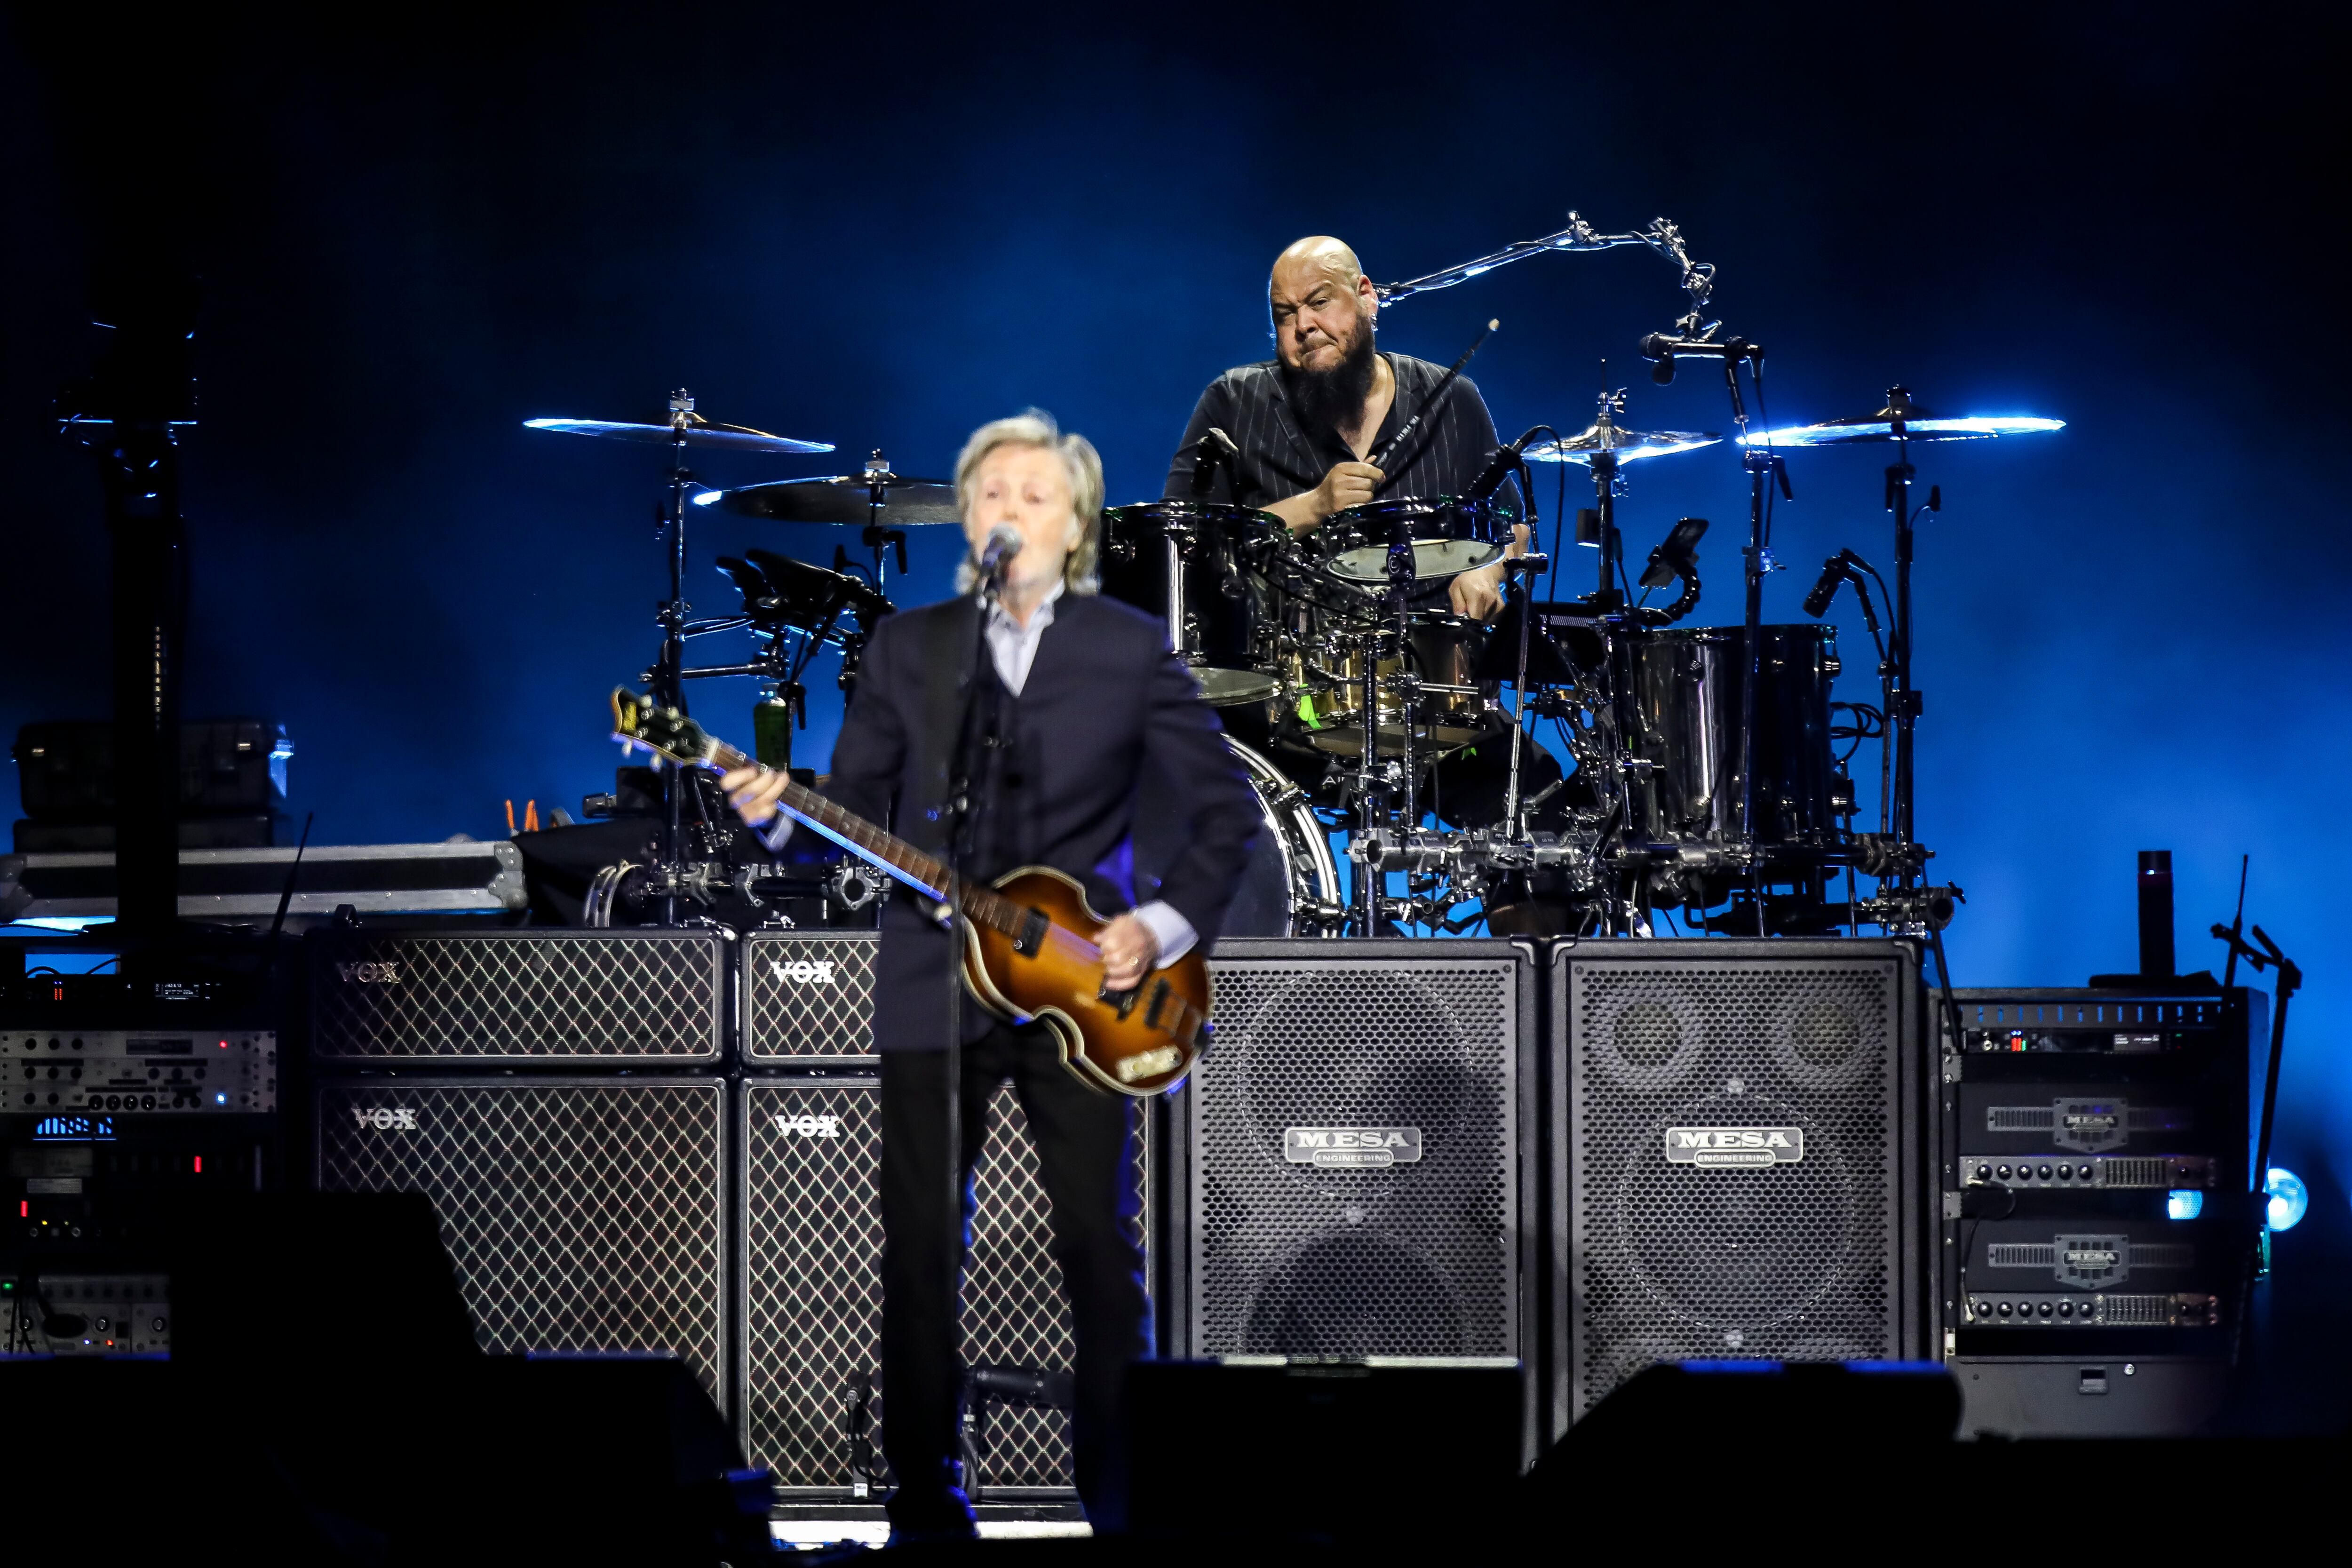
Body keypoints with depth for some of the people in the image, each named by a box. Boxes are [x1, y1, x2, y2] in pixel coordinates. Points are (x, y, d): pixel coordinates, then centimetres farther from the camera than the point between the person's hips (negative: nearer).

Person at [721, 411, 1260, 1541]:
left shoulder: (1131, 651, 3)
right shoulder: (907, 646, 8)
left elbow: (1222, 805, 4)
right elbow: (859, 809, 6)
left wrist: (1167, 926, -6)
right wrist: (780, 813, -14)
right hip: (933, 988, 1)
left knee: (1099, 1246, -2)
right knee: (919, 1247, 0)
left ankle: (1119, 1487, 7)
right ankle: (924, 1497, 7)